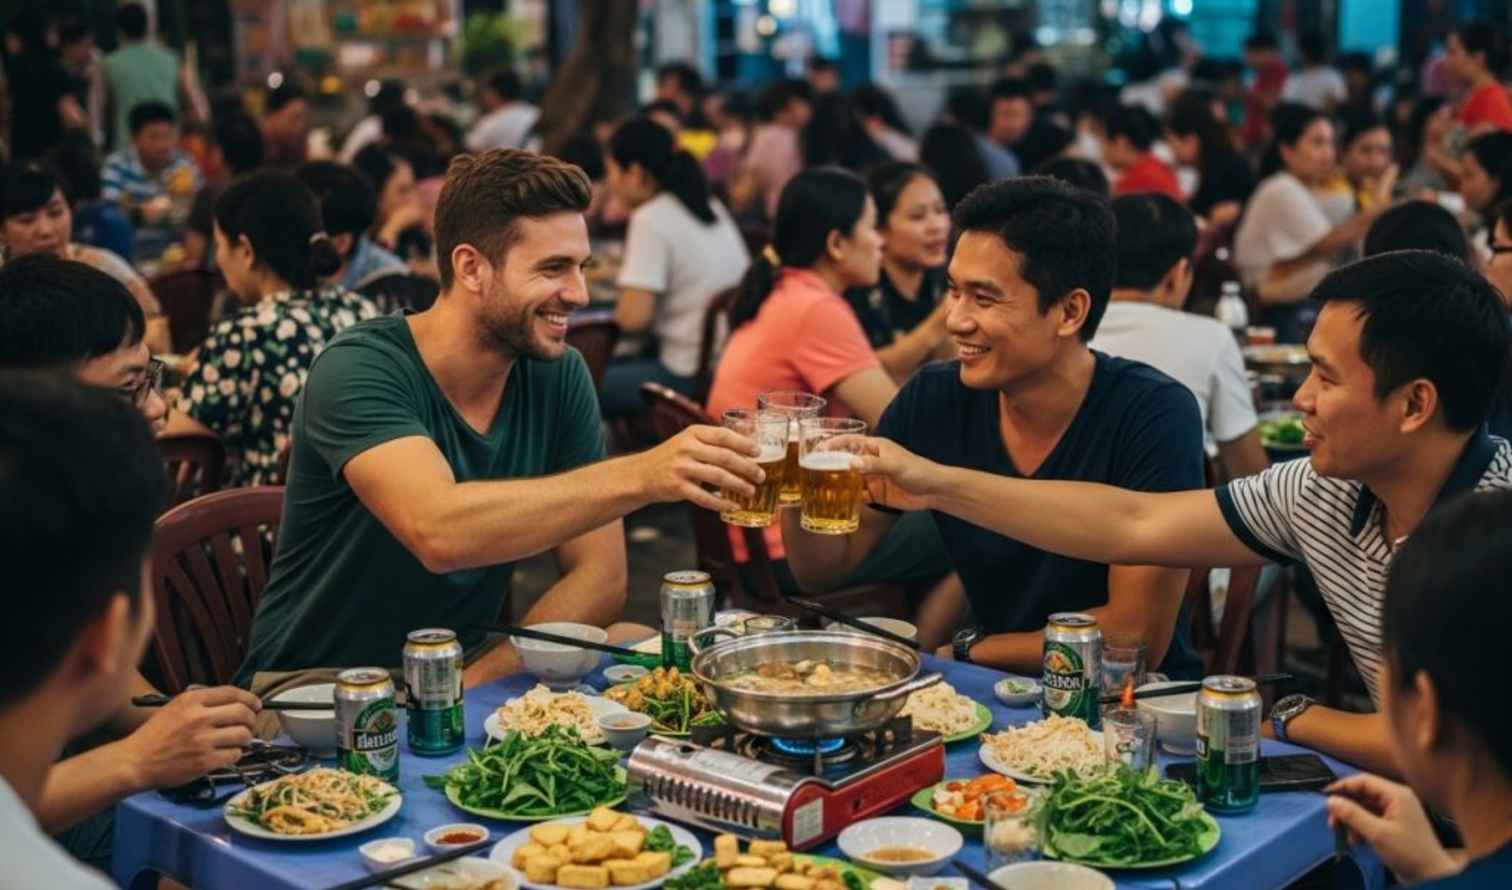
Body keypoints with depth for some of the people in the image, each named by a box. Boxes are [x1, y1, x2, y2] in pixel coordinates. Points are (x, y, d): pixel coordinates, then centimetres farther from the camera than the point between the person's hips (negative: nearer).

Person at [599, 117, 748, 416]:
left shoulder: (651, 220, -14)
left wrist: (619, 309, 2)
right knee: (616, 366, 26)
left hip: (692, 375, -9)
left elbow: (633, 317, -19)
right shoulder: (711, 207, 10)